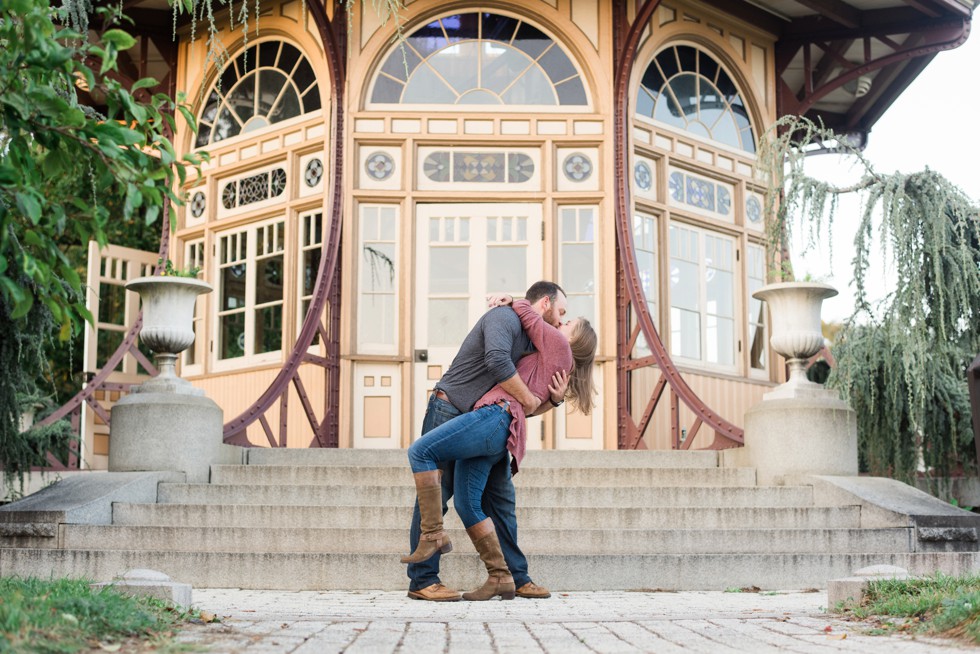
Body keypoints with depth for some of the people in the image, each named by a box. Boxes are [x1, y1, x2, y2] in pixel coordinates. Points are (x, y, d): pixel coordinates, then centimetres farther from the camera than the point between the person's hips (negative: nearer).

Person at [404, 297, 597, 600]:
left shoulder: (559, 345, 8)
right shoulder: (548, 364, 33)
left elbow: (525, 312, 12)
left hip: (496, 416, -10)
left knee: (420, 451, -20)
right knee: (467, 504, 1)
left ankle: (433, 535, -18)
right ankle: (500, 578, 1)